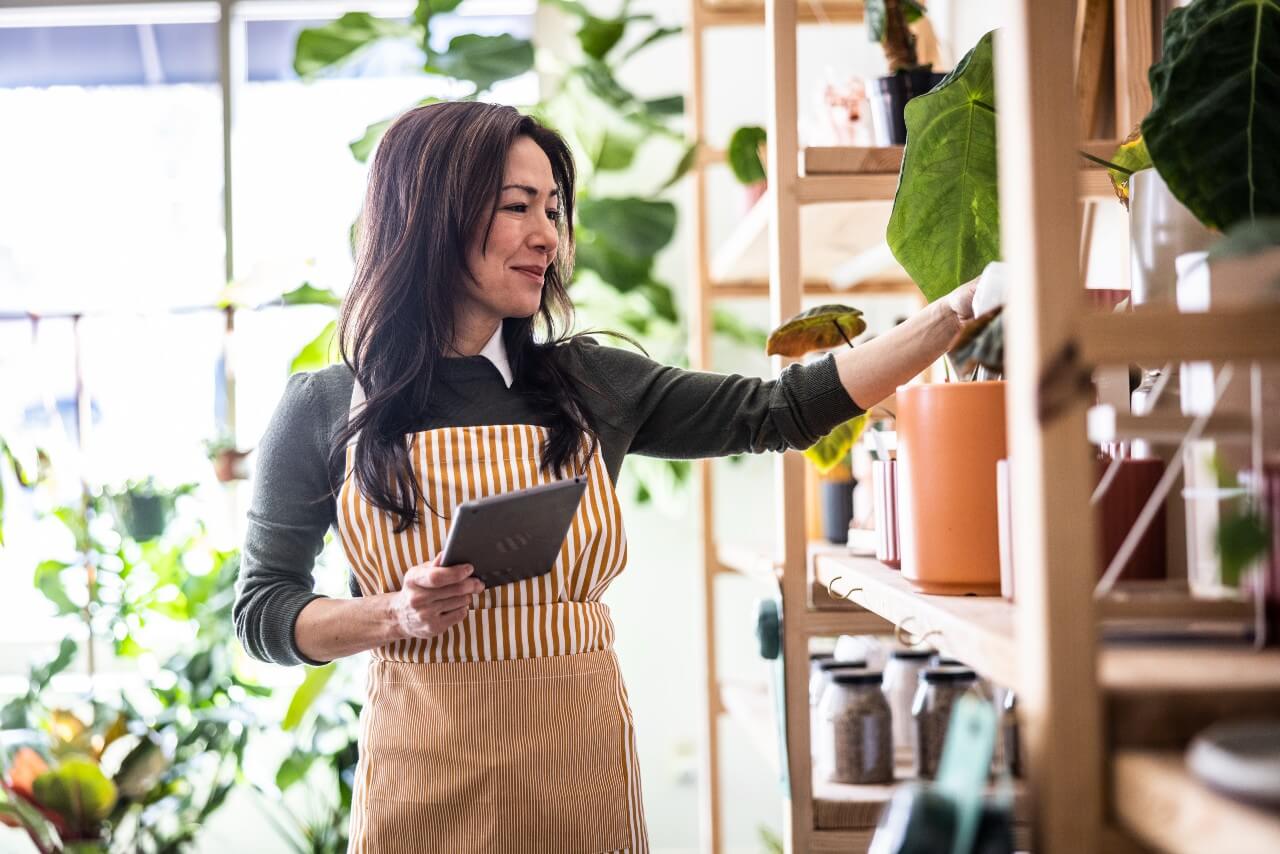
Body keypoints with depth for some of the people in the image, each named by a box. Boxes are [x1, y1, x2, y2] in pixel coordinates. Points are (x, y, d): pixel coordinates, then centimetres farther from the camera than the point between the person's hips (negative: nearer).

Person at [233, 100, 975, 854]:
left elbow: (783, 412, 2)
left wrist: (955, 313, -5)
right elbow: (262, 612, 3)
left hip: (584, 770, 2)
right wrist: (394, 616, -16)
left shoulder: (589, 386, 3)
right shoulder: (324, 411, -2)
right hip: (424, 783, -2)